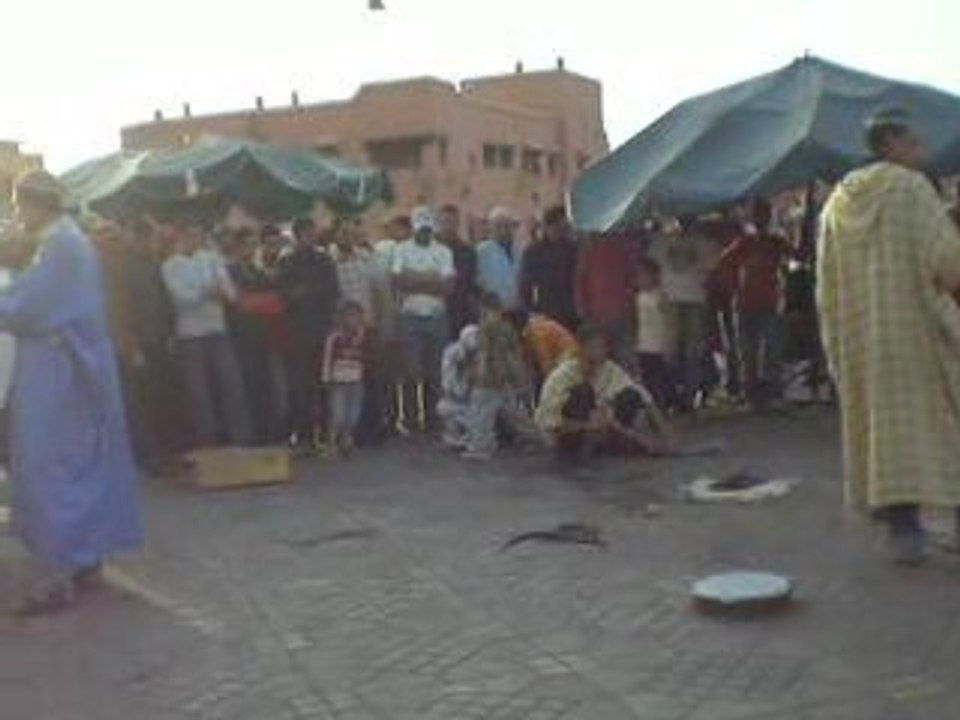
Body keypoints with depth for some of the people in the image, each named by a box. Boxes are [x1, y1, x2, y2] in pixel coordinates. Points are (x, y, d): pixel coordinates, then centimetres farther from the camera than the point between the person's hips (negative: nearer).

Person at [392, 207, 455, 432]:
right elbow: (398, 281, -8)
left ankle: (432, 419, 11)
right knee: (411, 370, -2)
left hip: (437, 318, 2)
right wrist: (431, 281, -9)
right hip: (410, 317, -2)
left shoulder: (444, 252, 7)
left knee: (435, 371, 3)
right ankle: (410, 418, 7)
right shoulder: (402, 250, 4)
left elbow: (448, 286, -4)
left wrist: (414, 280, -10)